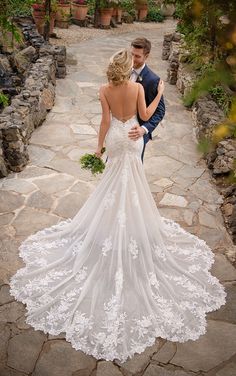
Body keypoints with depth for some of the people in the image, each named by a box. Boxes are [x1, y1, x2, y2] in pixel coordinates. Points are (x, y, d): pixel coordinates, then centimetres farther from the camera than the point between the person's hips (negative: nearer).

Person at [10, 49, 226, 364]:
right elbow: (145, 116, -7)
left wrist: (99, 145, 3)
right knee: (132, 190, 12)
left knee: (116, 187, 16)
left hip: (115, 139, 1)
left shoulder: (105, 90, -10)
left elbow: (106, 120, -9)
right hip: (132, 139, -1)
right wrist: (160, 93, 5)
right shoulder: (138, 87, -13)